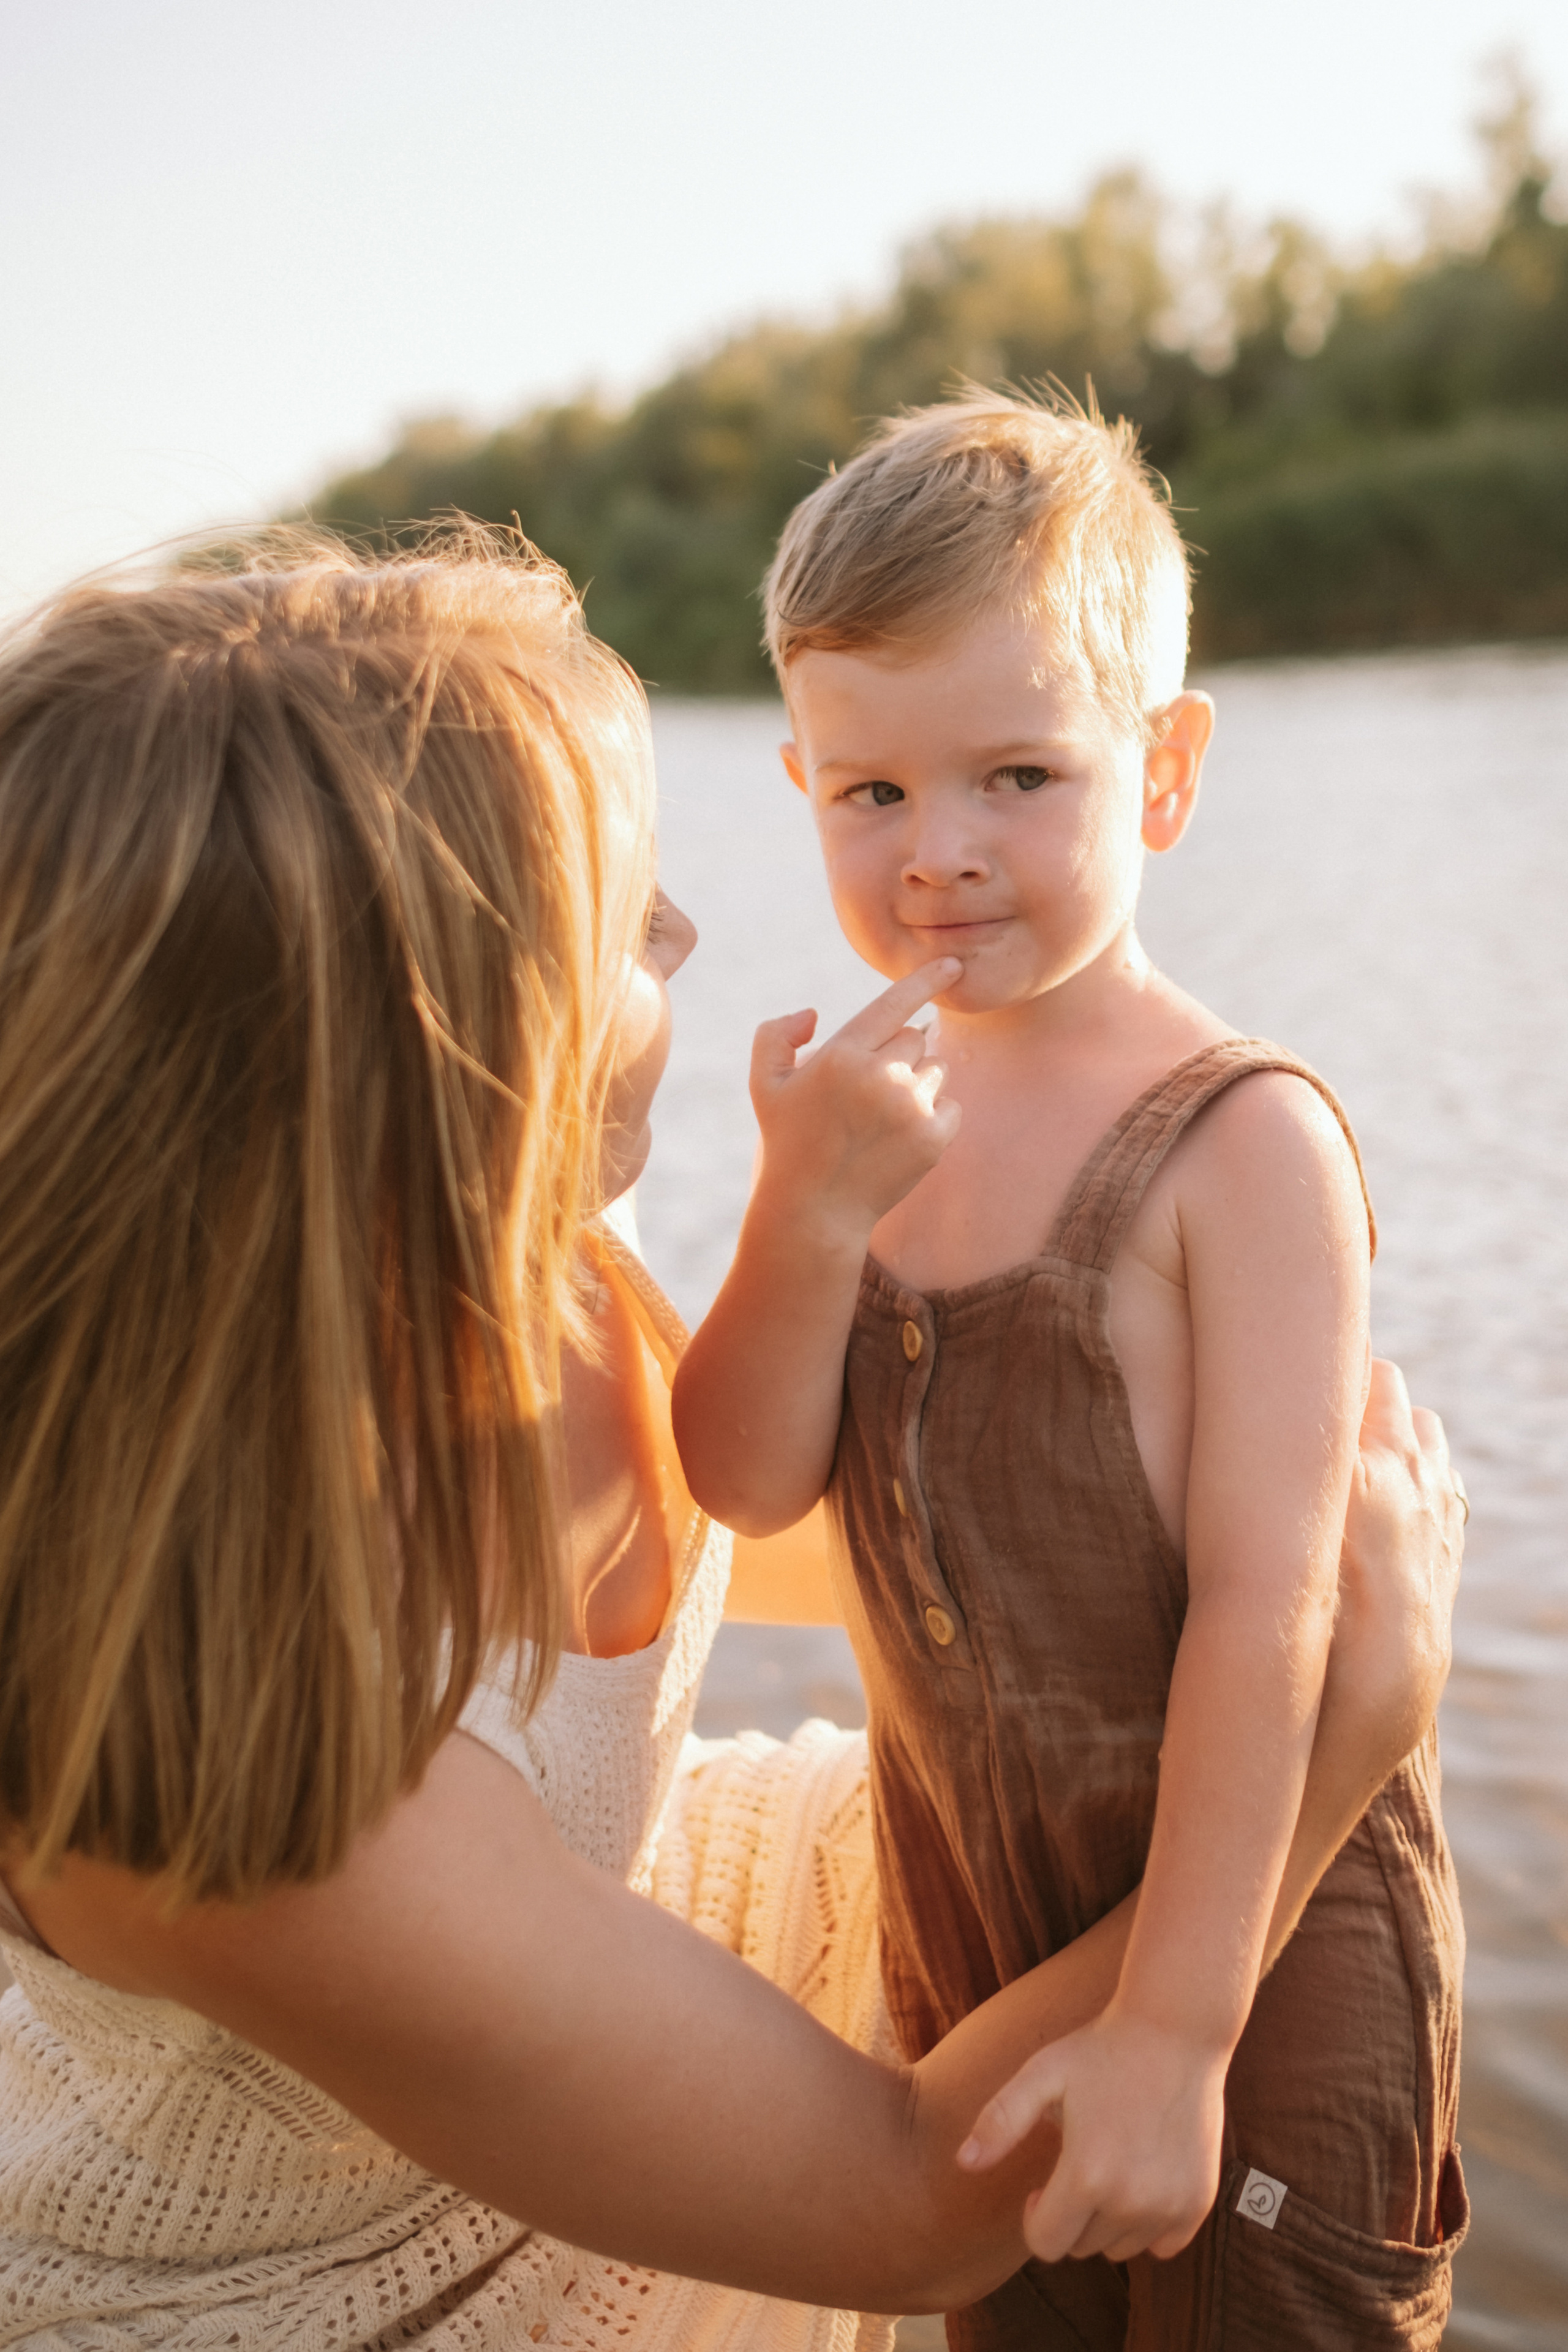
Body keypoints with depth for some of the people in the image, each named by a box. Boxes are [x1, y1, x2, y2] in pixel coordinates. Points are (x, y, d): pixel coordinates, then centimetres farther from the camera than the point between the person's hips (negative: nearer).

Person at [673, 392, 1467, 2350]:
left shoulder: (1243, 1139, -22)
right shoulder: (873, 1110, -4)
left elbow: (1262, 1614, -22)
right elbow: (746, 1484, -10)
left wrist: (1173, 2028, -23)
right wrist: (812, 1206, -26)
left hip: (1260, 1934, -6)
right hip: (957, 1919, 6)